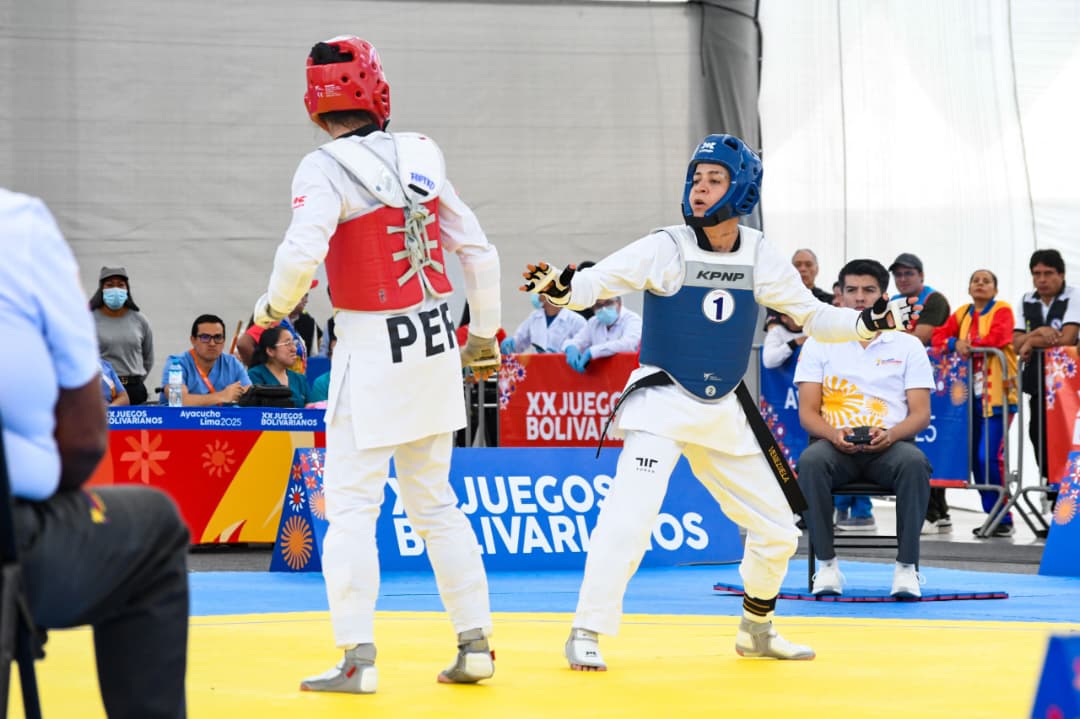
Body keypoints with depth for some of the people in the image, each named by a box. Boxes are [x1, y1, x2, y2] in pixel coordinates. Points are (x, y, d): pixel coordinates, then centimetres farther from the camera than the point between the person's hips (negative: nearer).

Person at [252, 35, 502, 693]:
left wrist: (274, 307, -5)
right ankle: (475, 643, 15)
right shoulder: (420, 158, 3)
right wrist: (485, 337, 19)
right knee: (433, 499, 15)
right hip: (436, 346, 6)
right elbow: (480, 253, 7)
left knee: (352, 504, 0)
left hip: (372, 354, -5)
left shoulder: (326, 170, -13)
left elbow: (301, 255, -26)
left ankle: (358, 657, -5)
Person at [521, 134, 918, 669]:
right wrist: (560, 284, -42)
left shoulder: (760, 258, 0)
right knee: (629, 519, -23)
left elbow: (813, 317, 7)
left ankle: (756, 630, 33)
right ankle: (586, 634, -13)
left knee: (777, 530, 10)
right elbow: (594, 283, -20)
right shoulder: (666, 249, -11)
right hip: (662, 404, -4)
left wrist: (868, 321, -10)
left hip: (724, 414, 5)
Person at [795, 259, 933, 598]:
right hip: (835, 445, 0)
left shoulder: (908, 346, 11)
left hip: (889, 445, 0)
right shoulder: (818, 344, 11)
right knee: (811, 461, -35)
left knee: (914, 463, -35)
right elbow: (807, 412, 4)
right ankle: (827, 564, -25)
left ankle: (906, 566, -27)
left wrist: (891, 434, -19)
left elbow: (921, 413, 3)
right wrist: (834, 434, -19)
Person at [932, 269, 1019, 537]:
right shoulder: (962, 314, 16)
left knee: (990, 456, -14)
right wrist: (954, 343, -12)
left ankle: (1002, 518, -5)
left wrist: (967, 343, -7)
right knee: (976, 459, 4)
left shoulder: (1002, 310, 0)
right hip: (972, 394, 6)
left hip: (996, 394, -6)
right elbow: (939, 336, 8)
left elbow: (998, 337, -16)